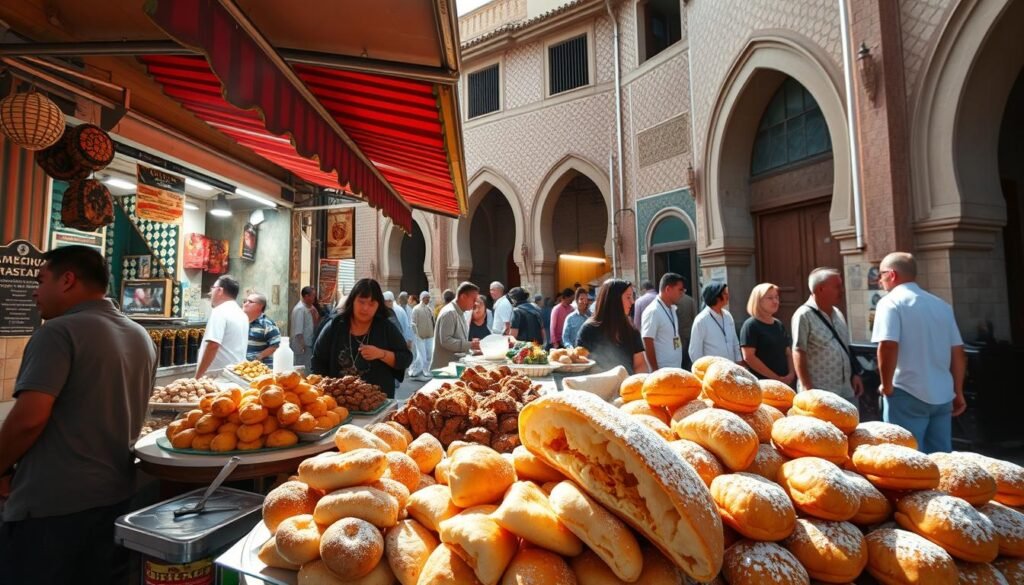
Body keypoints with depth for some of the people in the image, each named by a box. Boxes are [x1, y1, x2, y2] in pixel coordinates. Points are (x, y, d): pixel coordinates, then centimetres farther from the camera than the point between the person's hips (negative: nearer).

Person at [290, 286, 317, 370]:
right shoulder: (300, 309, -15)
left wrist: (312, 314, 5)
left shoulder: (306, 308, 13)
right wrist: (303, 346, -21)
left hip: (307, 345, 9)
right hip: (302, 347, -9)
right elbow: (298, 331, -20)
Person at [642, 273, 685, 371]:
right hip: (662, 370, -8)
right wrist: (655, 371, -16)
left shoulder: (672, 309, 8)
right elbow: (648, 345, -17)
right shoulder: (653, 311, -17)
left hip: (676, 368, 8)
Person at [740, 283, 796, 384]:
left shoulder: (779, 325, 14)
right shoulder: (750, 325, -8)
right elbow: (748, 357, -15)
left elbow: (788, 353, 17)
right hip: (761, 383, -7)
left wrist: (791, 374, -2)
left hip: (784, 382, 7)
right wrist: (776, 378, -14)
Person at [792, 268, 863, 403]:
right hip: (820, 392, -8)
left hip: (846, 390, 8)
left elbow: (845, 348, 19)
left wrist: (854, 374, 14)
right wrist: (807, 388, -20)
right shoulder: (804, 315, -14)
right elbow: (799, 353, -17)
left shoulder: (837, 313, 11)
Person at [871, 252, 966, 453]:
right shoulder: (942, 305, 13)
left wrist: (887, 386, -10)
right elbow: (958, 353, 16)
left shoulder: (891, 302, -9)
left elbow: (888, 346, -22)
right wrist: (958, 393, 23)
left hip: (908, 395, -7)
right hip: (942, 395, 7)